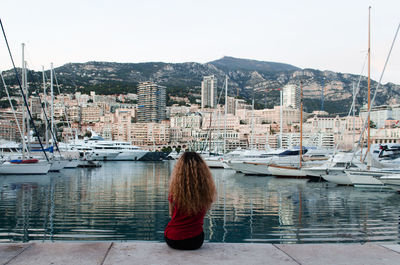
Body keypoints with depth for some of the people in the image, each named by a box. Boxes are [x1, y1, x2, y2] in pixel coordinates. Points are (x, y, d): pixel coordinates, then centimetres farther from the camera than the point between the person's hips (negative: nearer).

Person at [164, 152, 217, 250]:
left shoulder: (175, 189, -14)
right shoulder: (206, 189, -12)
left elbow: (171, 214, 1)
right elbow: (203, 213, 3)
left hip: (172, 240, -1)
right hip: (195, 241, 1)